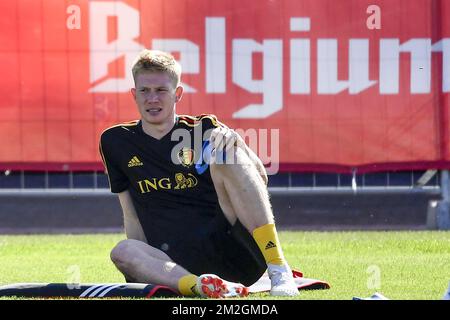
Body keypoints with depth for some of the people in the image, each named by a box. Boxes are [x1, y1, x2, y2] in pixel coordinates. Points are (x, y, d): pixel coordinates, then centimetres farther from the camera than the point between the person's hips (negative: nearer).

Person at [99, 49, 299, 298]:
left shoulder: (204, 129, 7)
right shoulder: (116, 142, 14)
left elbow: (260, 177, -3)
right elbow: (132, 217, 18)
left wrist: (236, 145, -21)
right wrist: (142, 265, 5)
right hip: (177, 265, 1)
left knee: (224, 158, -22)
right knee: (123, 251, -28)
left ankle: (278, 269, -30)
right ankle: (199, 285, -53)